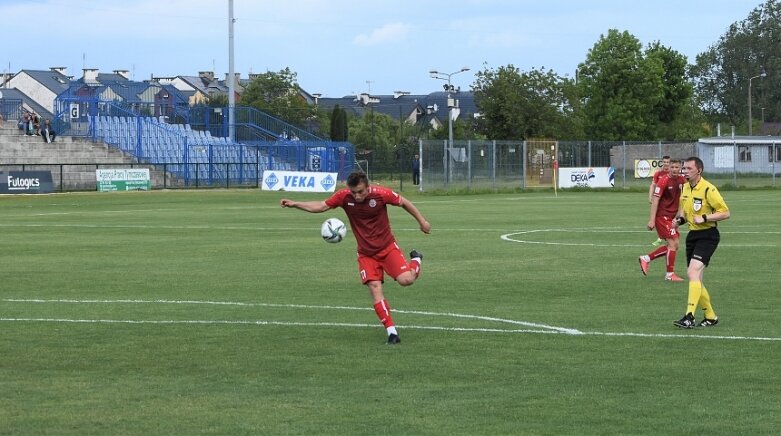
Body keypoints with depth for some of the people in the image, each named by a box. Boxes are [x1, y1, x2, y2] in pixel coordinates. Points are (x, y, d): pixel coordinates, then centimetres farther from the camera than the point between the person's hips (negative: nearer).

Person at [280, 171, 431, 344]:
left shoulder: (381, 194, -20)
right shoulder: (344, 196, -13)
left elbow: (404, 202, -5)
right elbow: (320, 206, -4)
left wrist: (422, 221, 1)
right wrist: (294, 204, -13)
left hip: (387, 247, -2)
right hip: (366, 253, 2)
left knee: (406, 280, -18)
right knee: (375, 289, -12)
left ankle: (416, 261, 18)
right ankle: (391, 332, -6)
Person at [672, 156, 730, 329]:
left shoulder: (708, 189, -15)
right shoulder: (685, 188, 10)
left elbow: (725, 213, -14)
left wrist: (704, 218, -23)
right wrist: (680, 219, 5)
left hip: (707, 235, -8)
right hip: (692, 235, 8)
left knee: (693, 272, -22)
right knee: (695, 279, 8)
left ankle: (689, 317, -28)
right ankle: (710, 316, 22)